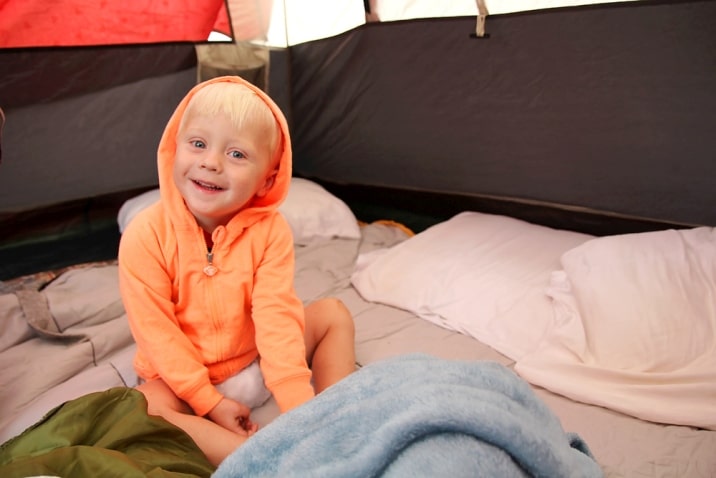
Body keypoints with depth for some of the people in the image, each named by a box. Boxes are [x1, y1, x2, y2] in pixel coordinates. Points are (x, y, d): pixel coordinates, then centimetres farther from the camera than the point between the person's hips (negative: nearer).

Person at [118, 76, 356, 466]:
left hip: (254, 362, 3)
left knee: (334, 314, -6)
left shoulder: (269, 230, -16)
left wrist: (301, 409, -29)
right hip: (180, 376, -2)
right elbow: (156, 332, -17)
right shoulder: (146, 234, -21)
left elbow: (276, 318, -21)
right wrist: (209, 402, -19)